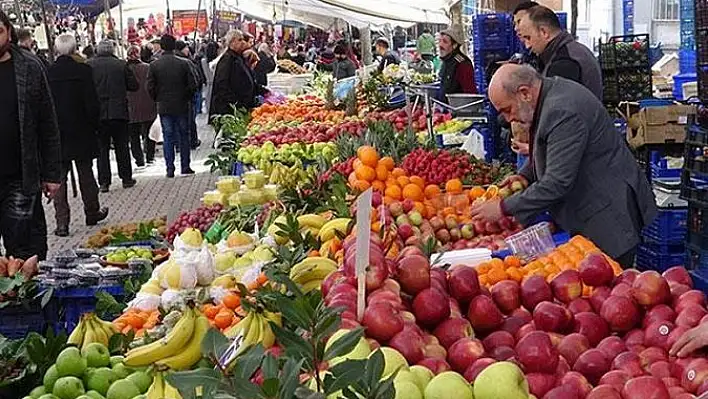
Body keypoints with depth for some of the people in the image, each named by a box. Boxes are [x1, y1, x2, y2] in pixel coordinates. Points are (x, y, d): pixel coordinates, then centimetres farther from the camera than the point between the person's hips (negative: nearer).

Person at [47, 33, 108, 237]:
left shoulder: (47, 73, -7)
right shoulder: (83, 71, -11)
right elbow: (92, 104, -12)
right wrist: (94, 126, 4)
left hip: (56, 135, 1)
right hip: (81, 134, 0)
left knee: (58, 178, 4)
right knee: (86, 174, 15)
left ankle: (62, 222, 0)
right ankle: (92, 212, 28)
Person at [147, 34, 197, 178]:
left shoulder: (154, 65, -6)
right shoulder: (184, 64, -7)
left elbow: (150, 87, -5)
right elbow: (192, 85, -6)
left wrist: (158, 100, 11)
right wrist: (186, 98, 10)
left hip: (164, 107, 0)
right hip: (181, 106, 0)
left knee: (167, 137, 5)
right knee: (184, 135, 11)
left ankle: (170, 169, 3)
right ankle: (185, 166, 14)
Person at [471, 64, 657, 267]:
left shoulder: (563, 112, -26)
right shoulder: (550, 97, 6)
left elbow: (557, 183, -28)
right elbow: (550, 151, 24)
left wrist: (505, 208, -22)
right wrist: (525, 175, 7)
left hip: (610, 217, -10)